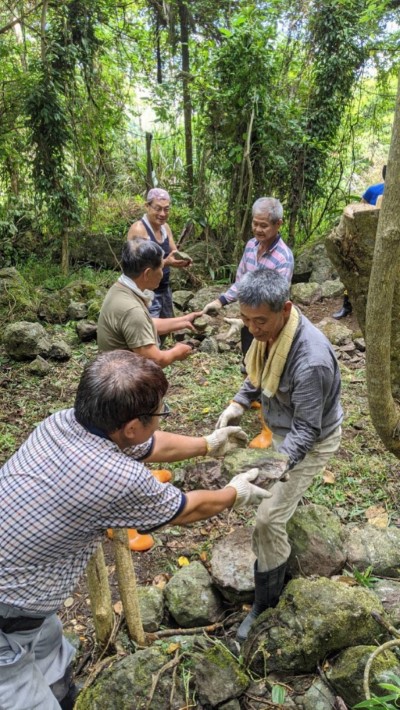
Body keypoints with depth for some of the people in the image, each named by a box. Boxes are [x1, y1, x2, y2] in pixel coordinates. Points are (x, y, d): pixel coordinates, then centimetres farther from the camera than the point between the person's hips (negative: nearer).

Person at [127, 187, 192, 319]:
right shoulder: (138, 229, -16)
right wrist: (166, 263, -33)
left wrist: (182, 260, -15)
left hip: (165, 289, 8)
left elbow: (174, 254, 9)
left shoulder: (165, 227, 7)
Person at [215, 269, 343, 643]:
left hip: (310, 441, -7)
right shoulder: (267, 330, -16)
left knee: (268, 518, -4)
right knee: (277, 493, 32)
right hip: (283, 427, 7)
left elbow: (306, 428, -30)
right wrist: (238, 404, -12)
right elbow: (258, 374, 3)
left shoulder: (311, 359, -40)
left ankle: (266, 602, 17)